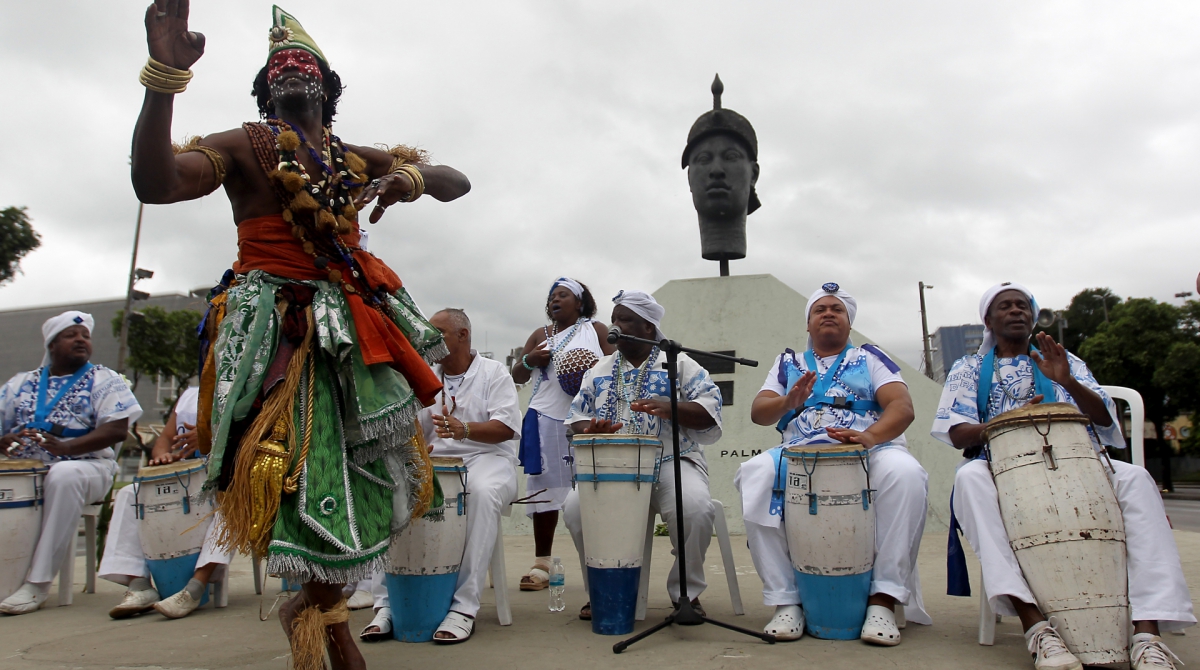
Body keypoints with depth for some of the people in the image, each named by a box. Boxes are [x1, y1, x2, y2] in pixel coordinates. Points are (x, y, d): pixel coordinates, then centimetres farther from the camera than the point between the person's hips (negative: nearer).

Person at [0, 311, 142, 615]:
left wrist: (67, 447, -22)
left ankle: (38, 582, -31)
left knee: (64, 475, -37)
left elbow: (116, 430, -7)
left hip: (85, 467, -4)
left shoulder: (103, 380, 7)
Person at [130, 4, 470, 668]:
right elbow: (154, 184, -14)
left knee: (367, 467, 6)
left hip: (350, 324, 5)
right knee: (307, 464, -10)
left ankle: (311, 603, 28)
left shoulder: (358, 160, 15)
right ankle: (326, 615, 13)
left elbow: (457, 182, 13)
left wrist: (411, 176, -10)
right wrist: (164, 76, -26)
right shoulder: (242, 145, 4)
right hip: (275, 327, -5)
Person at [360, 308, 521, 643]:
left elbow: (506, 427, -9)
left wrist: (465, 430, -28)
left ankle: (463, 606, -32)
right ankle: (387, 603, -20)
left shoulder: (493, 372, 4)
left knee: (482, 491, -37)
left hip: (487, 457, -4)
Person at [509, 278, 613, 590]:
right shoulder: (539, 335, 18)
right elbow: (517, 377, 18)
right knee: (544, 490, 2)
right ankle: (541, 564, 9)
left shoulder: (596, 330, 9)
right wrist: (529, 360, -3)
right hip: (547, 419, 3)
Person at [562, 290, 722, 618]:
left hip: (671, 462, -3)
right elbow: (576, 418, 16)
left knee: (696, 509, -32)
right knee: (575, 506, -24)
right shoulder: (600, 371, 19)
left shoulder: (679, 364, 7)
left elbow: (709, 411, -3)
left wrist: (669, 407, -22)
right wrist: (590, 429, -9)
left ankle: (687, 592, -5)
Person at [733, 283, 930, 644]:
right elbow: (758, 412, 7)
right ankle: (786, 601, -23)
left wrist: (870, 436, -24)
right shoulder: (788, 363, 22)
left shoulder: (870, 357, 17)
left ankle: (884, 600, -25)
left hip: (868, 451, -1)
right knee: (754, 475, -29)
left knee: (905, 473, -34)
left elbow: (902, 407, -1)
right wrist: (789, 402, -18)